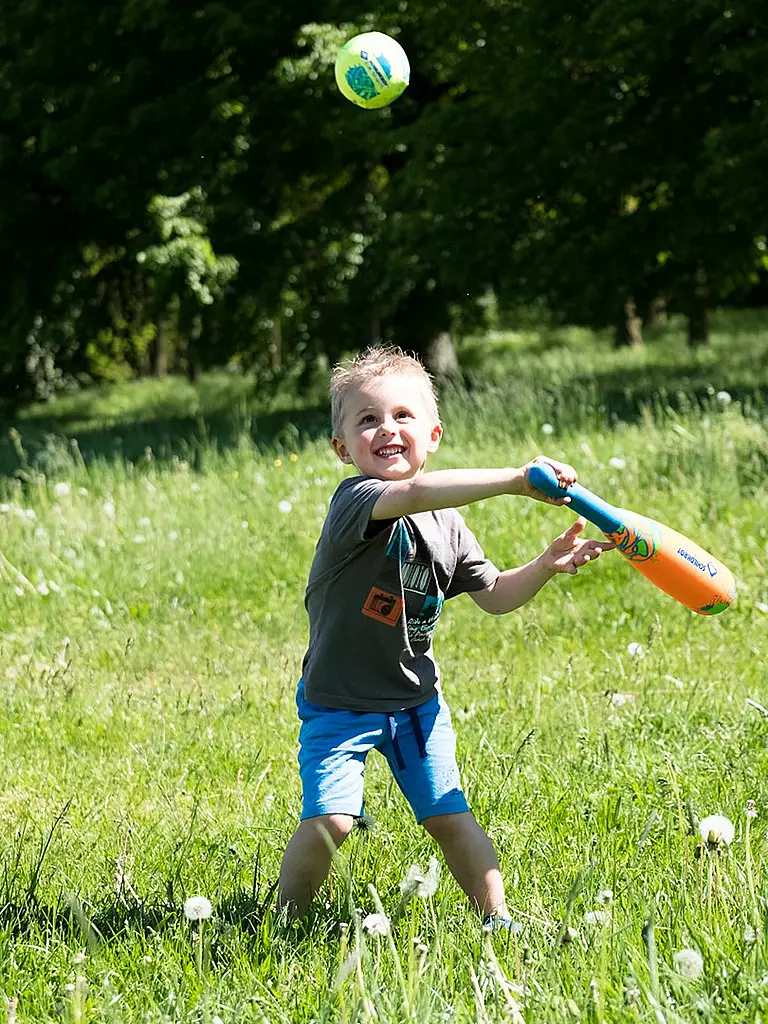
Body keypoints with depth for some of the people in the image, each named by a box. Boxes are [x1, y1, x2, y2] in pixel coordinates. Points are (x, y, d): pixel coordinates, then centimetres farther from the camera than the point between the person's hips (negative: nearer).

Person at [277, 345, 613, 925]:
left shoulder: (447, 523, 2)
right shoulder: (355, 501, -21)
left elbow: (495, 596, 10)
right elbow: (413, 494, -42)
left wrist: (546, 566, -10)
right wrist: (515, 481, -48)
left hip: (416, 701, 5)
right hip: (339, 704, -5)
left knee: (449, 816, 3)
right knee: (328, 822, -13)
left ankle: (497, 917, 16)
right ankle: (286, 921, 8)